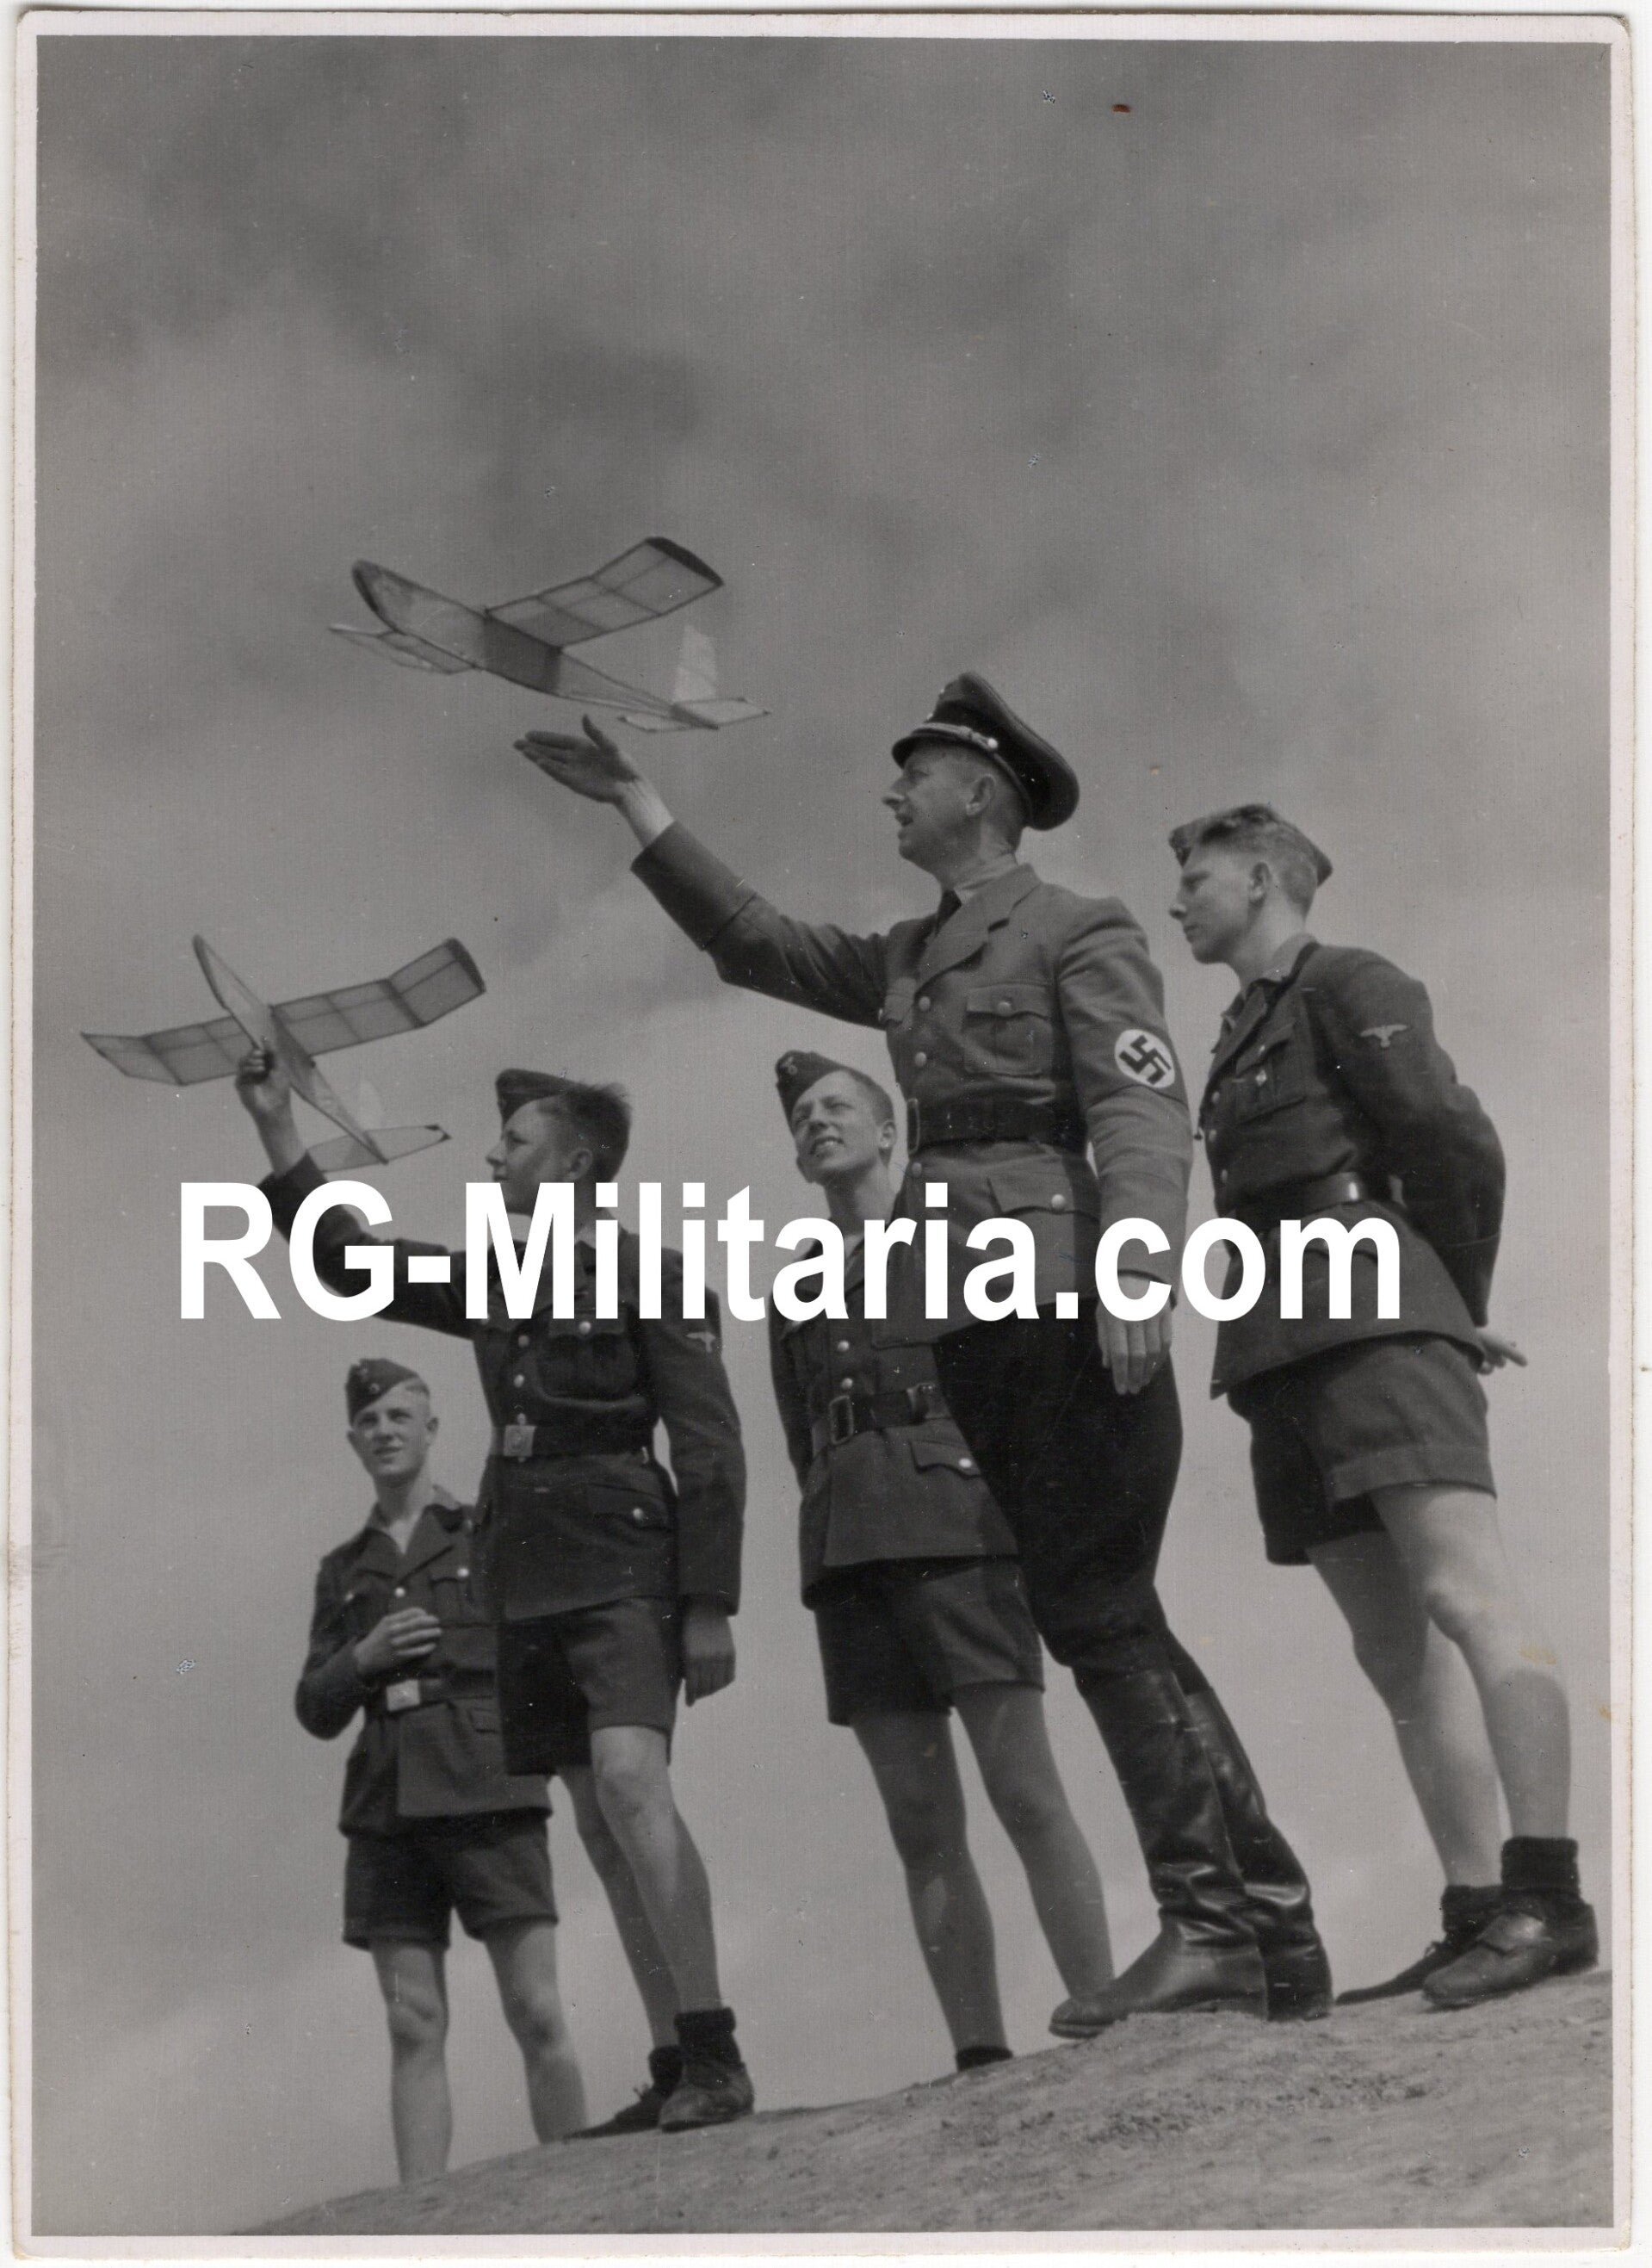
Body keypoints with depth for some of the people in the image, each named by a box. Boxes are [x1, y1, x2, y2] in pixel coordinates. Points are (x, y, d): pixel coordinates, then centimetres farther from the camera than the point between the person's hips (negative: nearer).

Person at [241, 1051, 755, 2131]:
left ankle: (714, 2056, -27)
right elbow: (349, 1259, 23)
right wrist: (278, 1127, 14)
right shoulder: (494, 1283, 16)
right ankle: (676, 2069, 7)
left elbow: (712, 1449, -9)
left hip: (624, 1570, -8)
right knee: (604, 1824, 5)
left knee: (631, 1781, -24)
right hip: (532, 1585, 8)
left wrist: (711, 1607, -16)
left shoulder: (650, 1278, -5)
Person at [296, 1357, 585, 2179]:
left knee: (537, 2018, -11)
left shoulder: (492, 1536, 10)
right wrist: (364, 1657, -6)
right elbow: (319, 1712, 12)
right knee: (414, 2031, -5)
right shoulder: (344, 1572, 19)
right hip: (389, 1809, 3)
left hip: (487, 1799, -3)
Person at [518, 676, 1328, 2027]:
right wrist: (635, 805, 27)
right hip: (975, 1328, 8)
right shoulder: (906, 964, 23)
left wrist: (1139, 1273, -25)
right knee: (1103, 1622, 4)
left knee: (1100, 1612, -14)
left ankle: (1208, 1922, -17)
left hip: (1068, 1307, -8)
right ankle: (1279, 1936, 6)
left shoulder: (1081, 936, 0)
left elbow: (1143, 1112, -11)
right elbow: (752, 939, 29)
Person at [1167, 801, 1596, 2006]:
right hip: (1287, 1360, 9)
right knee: (1398, 1647, 2)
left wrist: (1462, 1307, 3)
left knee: (1464, 1592, -19)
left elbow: (1455, 1139, -7)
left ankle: (1549, 1901, -28)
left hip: (1374, 1319, -9)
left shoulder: (1349, 986, 2)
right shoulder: (1245, 1037, 25)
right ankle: (1476, 1920, -2)